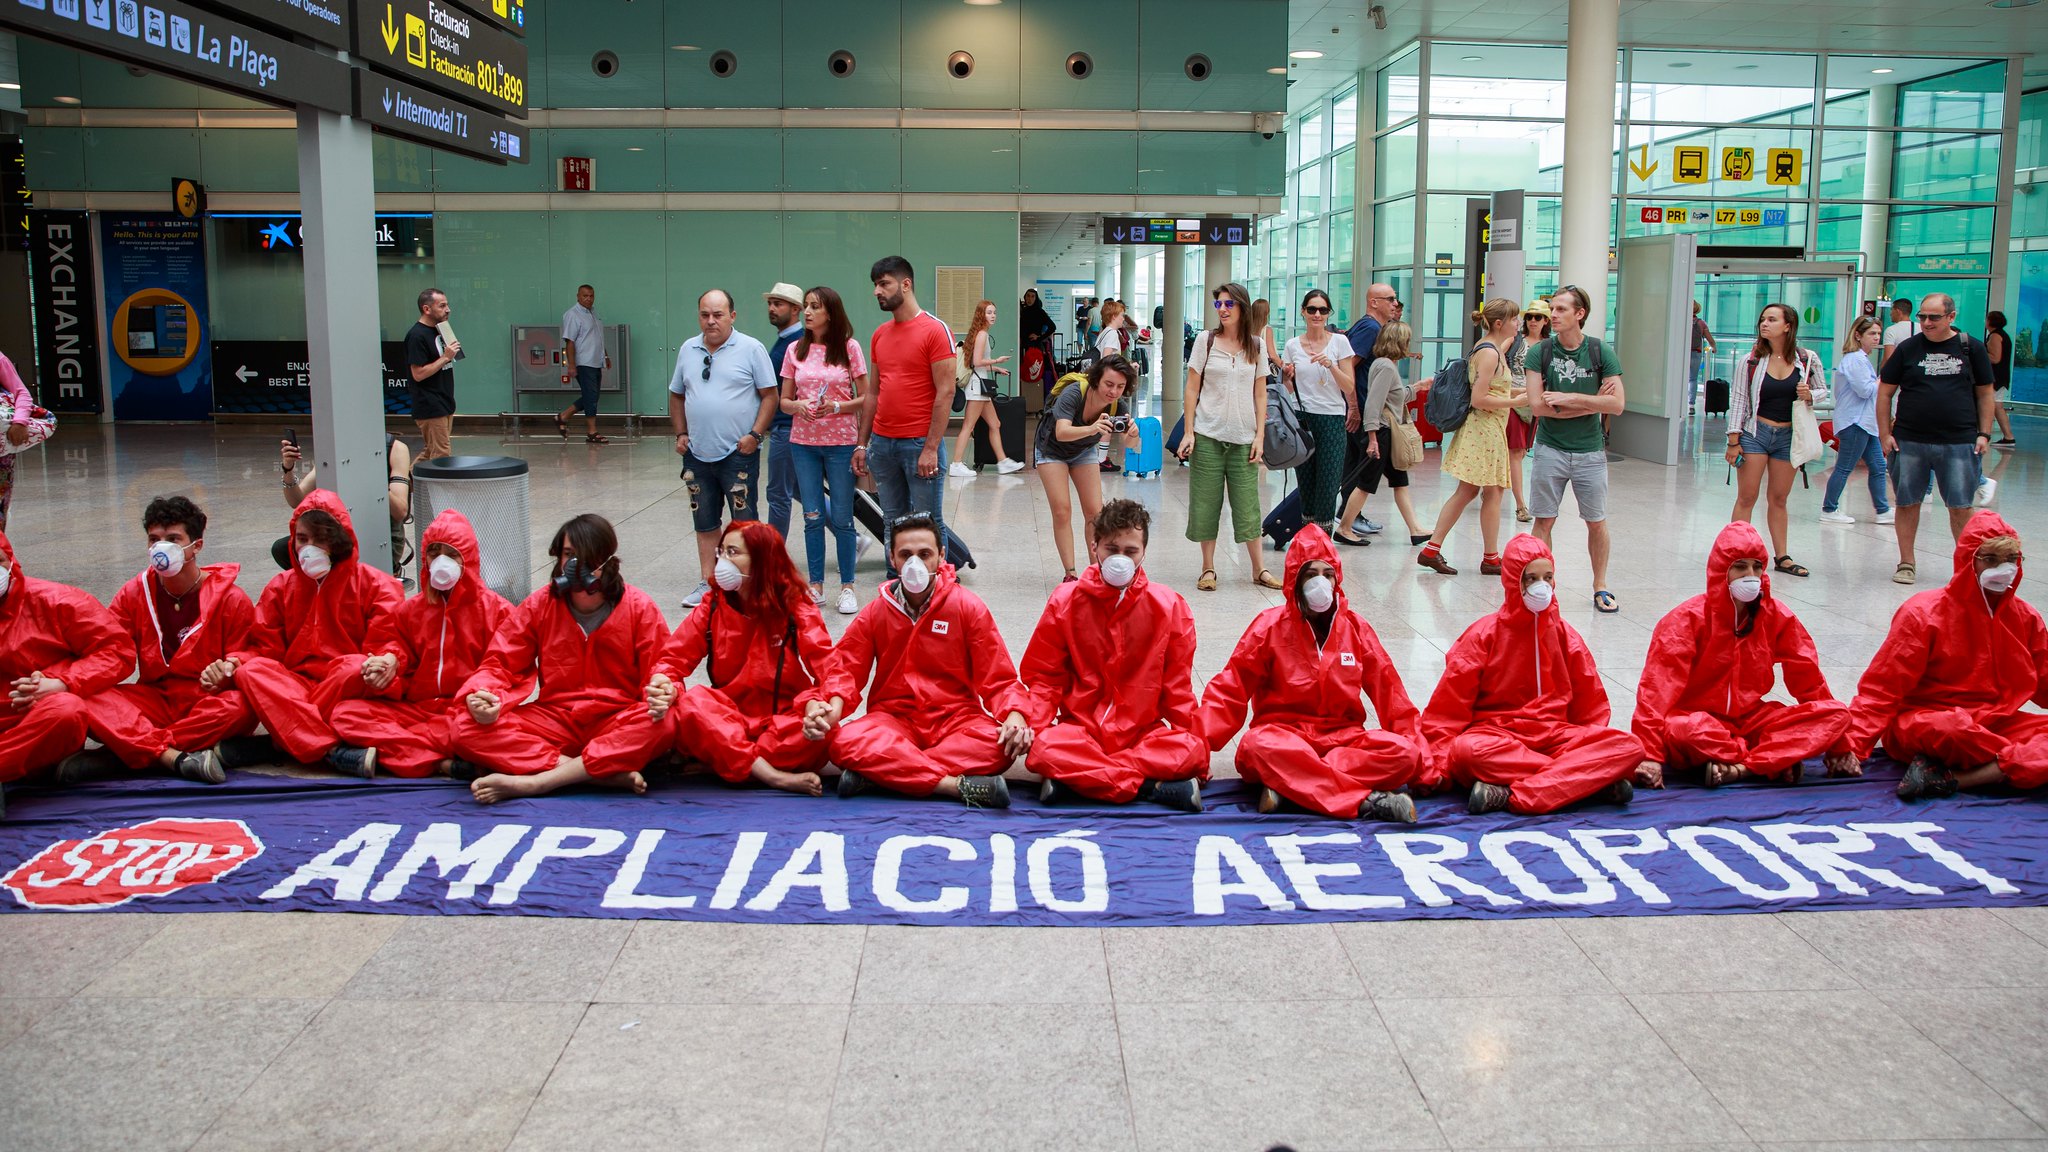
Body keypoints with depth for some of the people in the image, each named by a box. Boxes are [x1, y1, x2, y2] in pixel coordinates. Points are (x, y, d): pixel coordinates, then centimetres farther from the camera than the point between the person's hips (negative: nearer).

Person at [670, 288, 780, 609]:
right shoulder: (688, 349, 10)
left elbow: (770, 394, -6)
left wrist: (755, 434, -14)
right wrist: (681, 433, 7)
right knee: (705, 521, 12)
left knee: (744, 521, 0)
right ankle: (707, 583, 21)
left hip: (738, 453, -5)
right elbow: (677, 395, 18)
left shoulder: (751, 348, -4)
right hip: (697, 453, 5)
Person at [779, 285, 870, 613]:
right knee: (813, 517, 6)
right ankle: (816, 586, 16)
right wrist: (799, 406, -13)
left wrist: (836, 407, -17)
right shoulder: (795, 350, 5)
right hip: (803, 442, 3)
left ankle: (847, 587, 12)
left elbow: (866, 398, -1)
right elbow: (784, 400, 9)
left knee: (842, 518, 1)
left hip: (841, 442, -3)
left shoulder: (849, 347, -3)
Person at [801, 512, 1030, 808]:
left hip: (956, 719, 0)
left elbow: (998, 679, -1)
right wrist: (834, 706, -20)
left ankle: (880, 773, -30)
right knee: (845, 741, -33)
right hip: (893, 719, 1)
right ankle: (959, 786, -35)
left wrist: (1015, 715, -23)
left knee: (1001, 745, -34)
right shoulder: (874, 613, 6)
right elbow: (845, 670, 4)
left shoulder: (969, 607, 1)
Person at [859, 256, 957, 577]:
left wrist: (931, 448, -16)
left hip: (919, 443, -6)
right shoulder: (880, 335, 12)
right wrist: (862, 443, 12)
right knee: (892, 523, 12)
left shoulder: (935, 330, -8)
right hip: (882, 443, 6)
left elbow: (945, 392, -12)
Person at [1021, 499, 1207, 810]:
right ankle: (1151, 787, -28)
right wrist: (1035, 727, -14)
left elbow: (1176, 683, 5)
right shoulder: (1066, 600, 1)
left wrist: (1194, 739, -4)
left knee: (1191, 751, -31)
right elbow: (1043, 675, 2)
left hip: (1143, 731, 1)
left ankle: (1075, 777, -27)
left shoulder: (1168, 606, 2)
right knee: (1043, 749, -35)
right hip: (1080, 729, 0)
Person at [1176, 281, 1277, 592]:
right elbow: (1192, 389, 1)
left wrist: (1260, 435, 0)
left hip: (1243, 438, 1)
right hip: (1208, 436, -1)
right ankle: (1208, 569, 13)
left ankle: (1259, 569, 13)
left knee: (1247, 504, 3)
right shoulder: (1206, 340, 1)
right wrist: (1188, 432, -5)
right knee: (1206, 502, 3)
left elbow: (1260, 394, 8)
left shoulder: (1256, 345, 5)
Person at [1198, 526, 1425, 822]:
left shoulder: (1355, 628, 8)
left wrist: (1420, 760, 1)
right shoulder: (1271, 625, 1)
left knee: (1403, 752, -25)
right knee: (1257, 746, -37)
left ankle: (1288, 786, -31)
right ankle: (1366, 801, -38)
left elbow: (1390, 695, 9)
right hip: (1283, 734, -3)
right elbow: (1229, 690, -3)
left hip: (1343, 738, 3)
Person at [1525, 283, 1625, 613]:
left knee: (1596, 523, 8)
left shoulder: (1601, 352, -4)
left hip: (1590, 451, 0)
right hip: (1549, 449, 0)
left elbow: (1616, 404, -11)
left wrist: (1567, 398, -16)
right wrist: (1591, 403, -13)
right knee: (1544, 521, 3)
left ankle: (1600, 587, 22)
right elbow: (1536, 404, -13)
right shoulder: (1540, 352, -3)